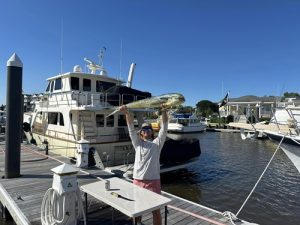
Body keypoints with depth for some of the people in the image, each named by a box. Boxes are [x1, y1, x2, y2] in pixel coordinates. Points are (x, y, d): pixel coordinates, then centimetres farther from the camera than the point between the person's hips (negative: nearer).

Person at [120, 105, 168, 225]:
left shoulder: (157, 143, 5)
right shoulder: (137, 143, 8)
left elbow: (164, 128, -7)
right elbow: (131, 128, -3)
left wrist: (164, 112, -22)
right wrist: (127, 113, -17)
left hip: (153, 180, -1)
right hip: (138, 180, 2)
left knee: (156, 209, 8)